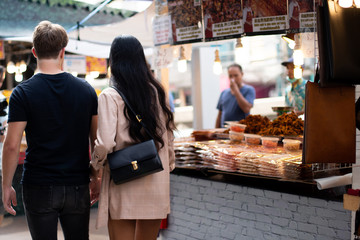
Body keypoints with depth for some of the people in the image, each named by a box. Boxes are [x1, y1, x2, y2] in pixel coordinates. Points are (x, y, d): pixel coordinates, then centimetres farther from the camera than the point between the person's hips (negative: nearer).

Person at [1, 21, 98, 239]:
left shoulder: (23, 93, -8)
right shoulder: (86, 90, 1)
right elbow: (97, 140, 5)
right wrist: (97, 179, 15)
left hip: (39, 188, -2)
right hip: (77, 187, 3)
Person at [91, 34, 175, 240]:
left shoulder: (110, 96, -9)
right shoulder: (158, 92, 5)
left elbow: (105, 144, -17)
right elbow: (168, 137, 11)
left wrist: (96, 165, 2)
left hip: (123, 185, -4)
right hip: (156, 183, 5)